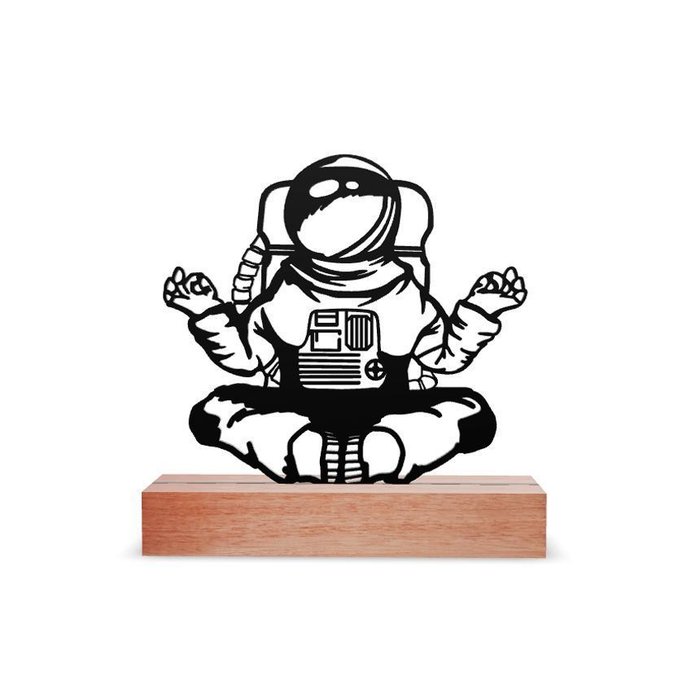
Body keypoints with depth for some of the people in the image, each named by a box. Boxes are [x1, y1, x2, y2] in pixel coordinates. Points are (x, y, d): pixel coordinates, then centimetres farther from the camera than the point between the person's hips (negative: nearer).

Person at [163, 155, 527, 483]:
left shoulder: (404, 294, 5)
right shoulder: (288, 293, 5)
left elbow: (447, 354, 15)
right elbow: (246, 356, 14)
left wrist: (480, 312, 4)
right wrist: (208, 313, 6)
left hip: (385, 416, 0)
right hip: (299, 416, 0)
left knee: (473, 412, -24)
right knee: (213, 409, -24)